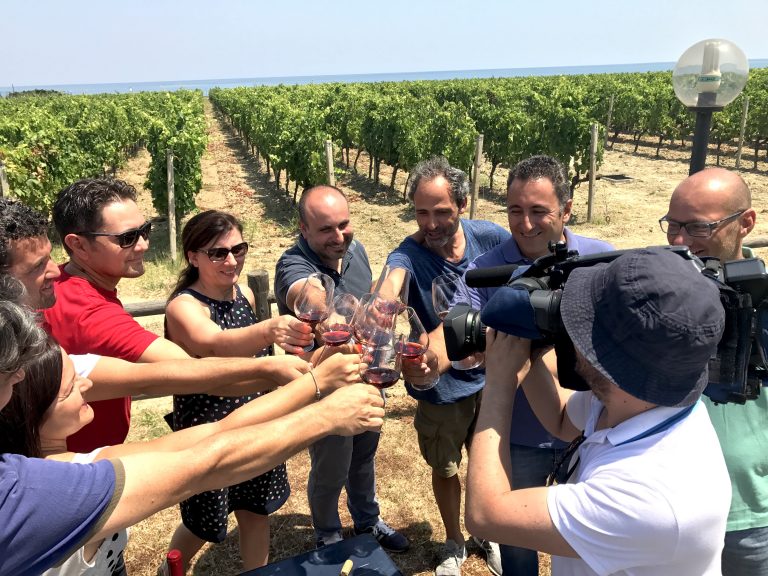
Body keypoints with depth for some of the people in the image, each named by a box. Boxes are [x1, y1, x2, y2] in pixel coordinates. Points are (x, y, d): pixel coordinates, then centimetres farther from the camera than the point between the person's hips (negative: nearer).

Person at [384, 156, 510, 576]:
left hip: (492, 377, 2)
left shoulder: (491, 238, -14)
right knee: (445, 470, 18)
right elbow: (391, 284, -45)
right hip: (441, 389, -2)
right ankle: (454, 542, 47)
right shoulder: (408, 255, -22)